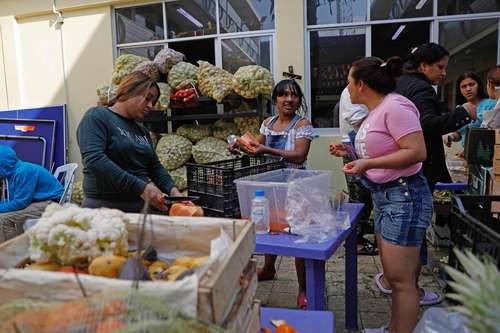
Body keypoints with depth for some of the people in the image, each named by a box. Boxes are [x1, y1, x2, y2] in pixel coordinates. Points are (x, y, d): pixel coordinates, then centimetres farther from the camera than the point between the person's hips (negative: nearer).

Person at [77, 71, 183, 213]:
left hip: (141, 206, 7)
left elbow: (155, 166, 15)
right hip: (104, 206, -6)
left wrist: (173, 190, -5)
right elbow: (94, 159, -20)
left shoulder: (142, 130, 15)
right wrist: (141, 187, -25)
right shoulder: (97, 117, -6)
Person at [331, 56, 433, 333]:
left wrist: (368, 164, -24)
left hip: (404, 196, -10)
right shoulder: (375, 111, 13)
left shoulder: (395, 106, -15)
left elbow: (417, 152, -22)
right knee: (394, 275, 18)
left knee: (401, 279, -2)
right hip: (383, 196, 10)